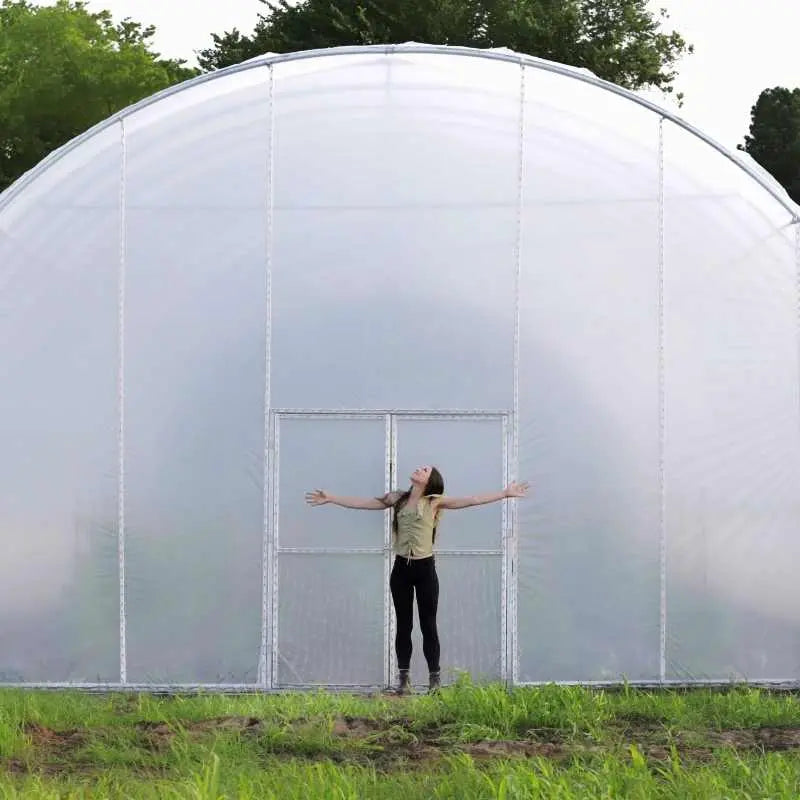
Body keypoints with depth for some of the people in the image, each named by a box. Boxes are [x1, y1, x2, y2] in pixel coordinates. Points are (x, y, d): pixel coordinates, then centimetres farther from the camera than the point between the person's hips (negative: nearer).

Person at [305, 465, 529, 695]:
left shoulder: (435, 502, -1)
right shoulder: (398, 499, 7)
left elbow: (471, 500, -4)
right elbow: (363, 503, 11)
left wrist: (506, 493, -9)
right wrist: (330, 499, 10)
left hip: (425, 568, -2)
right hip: (401, 568, 2)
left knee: (428, 625, 2)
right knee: (403, 625, 7)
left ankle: (435, 680, 8)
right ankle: (404, 679, 12)